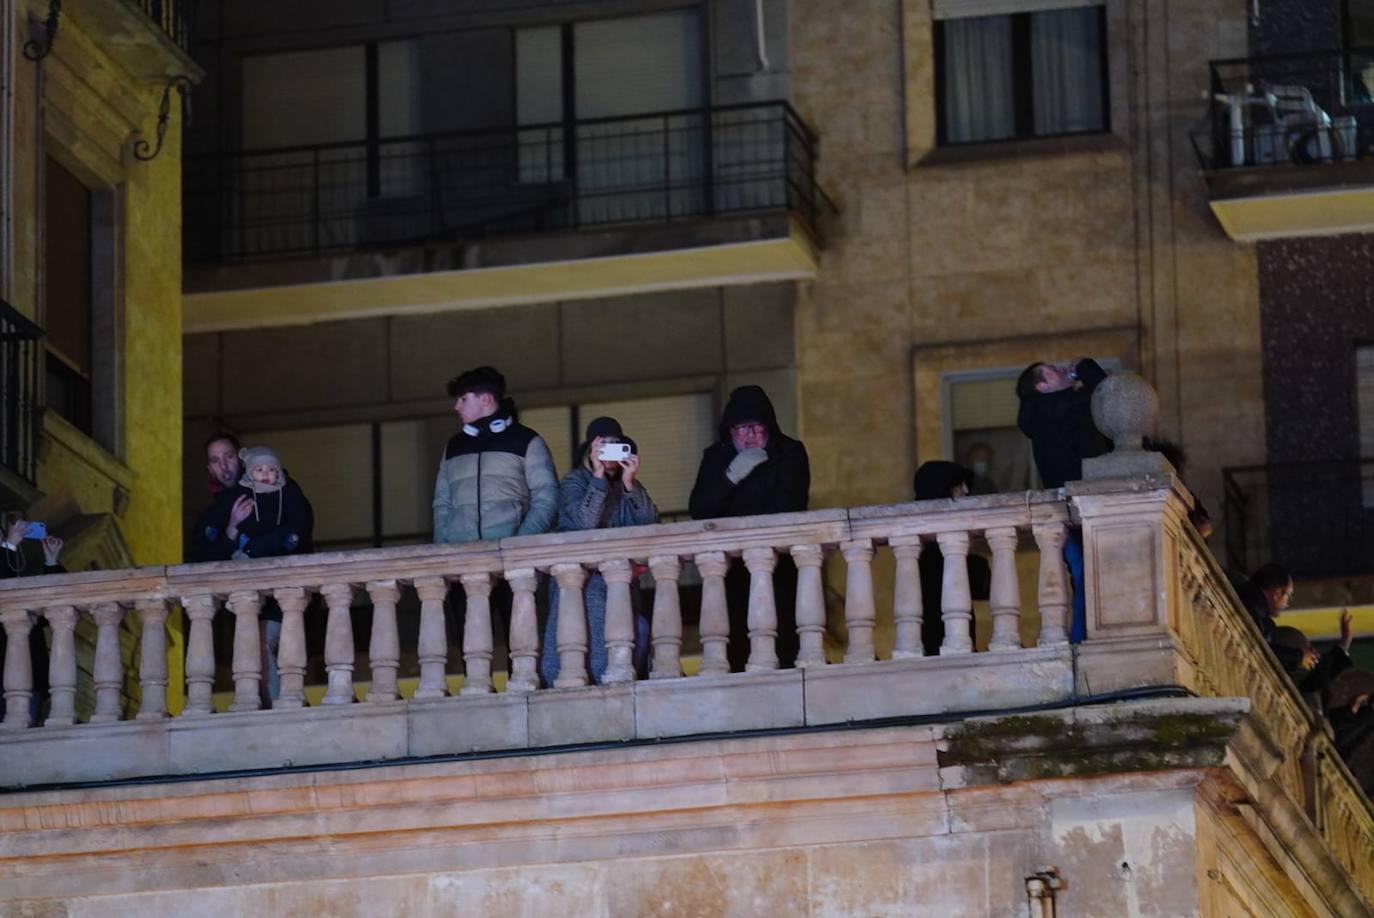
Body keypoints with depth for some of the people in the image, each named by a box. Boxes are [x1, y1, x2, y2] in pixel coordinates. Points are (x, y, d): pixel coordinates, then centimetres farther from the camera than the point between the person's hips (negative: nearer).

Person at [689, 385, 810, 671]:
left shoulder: (791, 453, 4)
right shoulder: (716, 457, 9)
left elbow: (790, 508, -7)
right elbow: (698, 511, -3)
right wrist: (732, 476, -16)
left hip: (780, 563, -1)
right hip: (732, 567, 2)